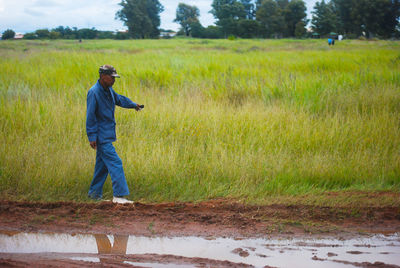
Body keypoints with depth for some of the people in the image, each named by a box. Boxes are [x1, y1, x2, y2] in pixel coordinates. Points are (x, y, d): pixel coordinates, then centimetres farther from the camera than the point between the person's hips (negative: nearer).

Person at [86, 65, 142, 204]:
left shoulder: (109, 90, 9)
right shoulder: (94, 92, -18)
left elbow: (119, 99, 32)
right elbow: (90, 116, -18)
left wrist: (133, 104, 40)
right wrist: (92, 137, -19)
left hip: (107, 134, 9)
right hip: (101, 136, -9)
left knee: (102, 164, 14)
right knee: (115, 163, -14)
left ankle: (95, 194, 23)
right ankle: (119, 195, -15)